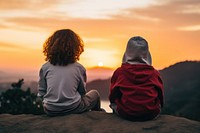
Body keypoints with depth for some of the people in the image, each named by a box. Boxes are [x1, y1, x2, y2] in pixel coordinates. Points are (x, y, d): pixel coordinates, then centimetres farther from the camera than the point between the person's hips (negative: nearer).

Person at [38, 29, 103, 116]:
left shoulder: (45, 67, -1)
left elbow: (41, 93, 2)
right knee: (94, 94, 27)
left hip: (50, 111, 3)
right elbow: (82, 92, 7)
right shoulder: (79, 68, -4)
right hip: (73, 109, -3)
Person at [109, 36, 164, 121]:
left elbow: (112, 96, 6)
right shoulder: (154, 73, -3)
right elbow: (160, 98, 7)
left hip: (125, 114, -1)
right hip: (150, 114, 1)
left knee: (114, 103, 28)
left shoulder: (119, 72, -4)